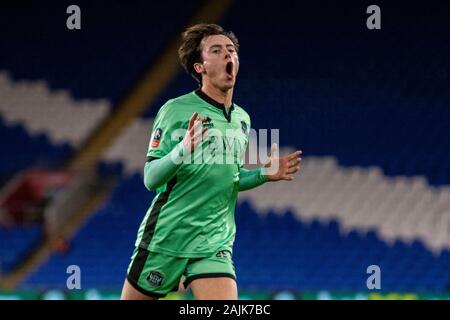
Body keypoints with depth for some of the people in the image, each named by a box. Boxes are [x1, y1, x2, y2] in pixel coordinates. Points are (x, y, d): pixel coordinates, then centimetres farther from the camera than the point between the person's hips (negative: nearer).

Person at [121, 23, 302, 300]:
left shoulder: (243, 119, 12)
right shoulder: (175, 110, -6)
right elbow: (151, 179, -10)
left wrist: (264, 174, 5)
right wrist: (182, 150, -27)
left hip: (214, 244, 3)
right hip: (164, 237, -3)